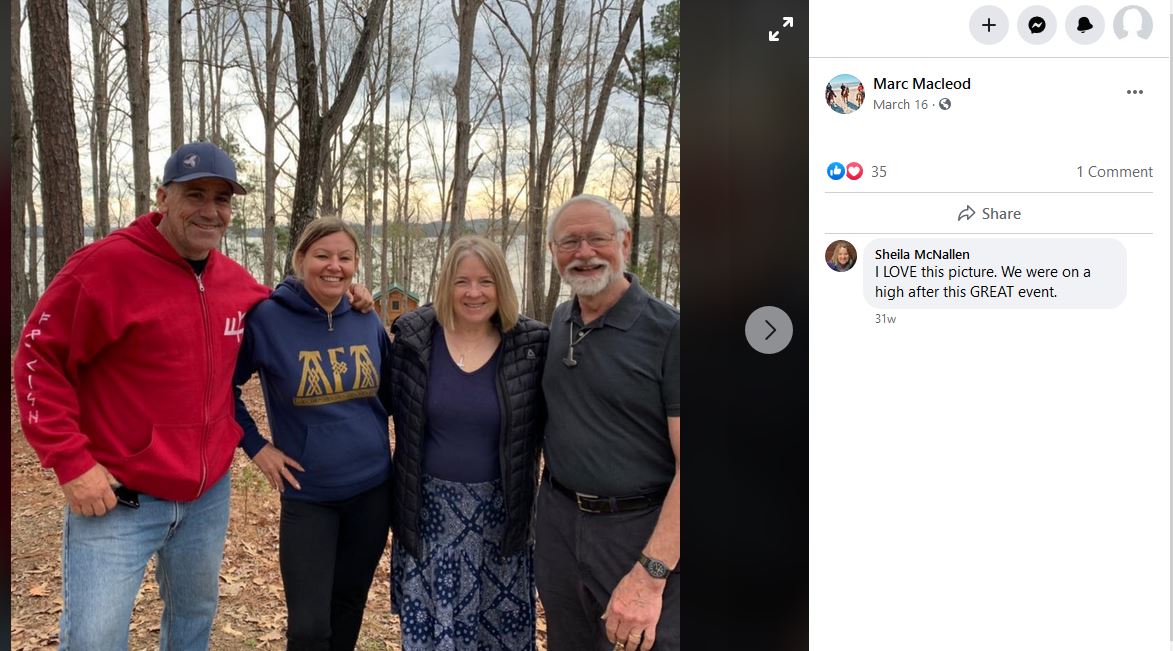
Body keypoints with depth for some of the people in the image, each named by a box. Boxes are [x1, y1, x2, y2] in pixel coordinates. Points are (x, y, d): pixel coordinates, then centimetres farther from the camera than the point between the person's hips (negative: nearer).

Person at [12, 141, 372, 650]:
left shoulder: (236, 282, 4)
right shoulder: (107, 264, -14)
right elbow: (38, 358, -12)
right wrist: (71, 461, -16)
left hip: (209, 495, 6)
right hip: (117, 497, -6)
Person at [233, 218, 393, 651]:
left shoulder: (368, 321, 1)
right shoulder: (267, 318, -12)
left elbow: (393, 391, 16)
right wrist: (255, 445, -7)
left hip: (372, 489, 4)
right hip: (307, 495, -3)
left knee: (349, 604, 18)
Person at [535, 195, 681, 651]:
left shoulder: (668, 333, -15)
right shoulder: (558, 323, 5)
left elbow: (687, 463, -20)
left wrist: (650, 574, -25)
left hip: (645, 529, -6)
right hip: (560, 523, 6)